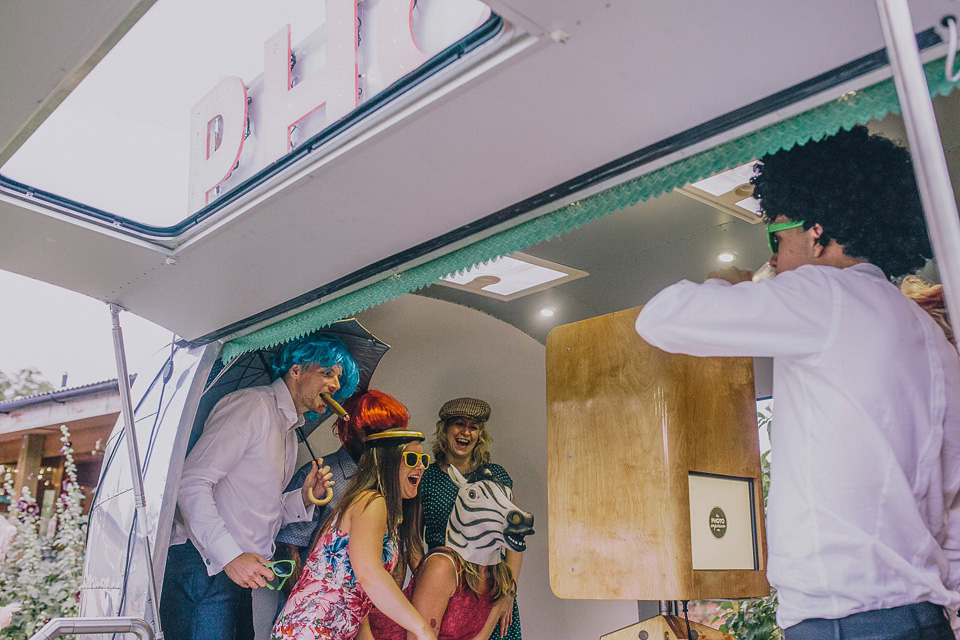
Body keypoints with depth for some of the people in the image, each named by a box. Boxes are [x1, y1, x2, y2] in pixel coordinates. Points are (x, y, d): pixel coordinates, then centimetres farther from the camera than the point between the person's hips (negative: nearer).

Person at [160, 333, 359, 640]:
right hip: (203, 565, -9)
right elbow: (192, 483, -18)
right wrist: (229, 556, -23)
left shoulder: (289, 431, 20)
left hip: (239, 570, 9)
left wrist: (304, 498, 3)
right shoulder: (252, 405, -10)